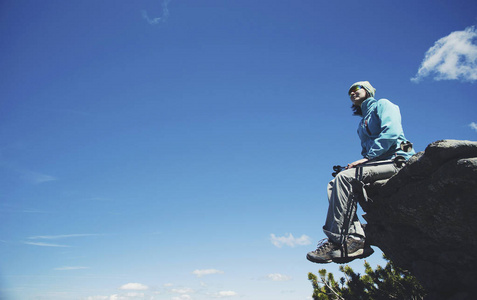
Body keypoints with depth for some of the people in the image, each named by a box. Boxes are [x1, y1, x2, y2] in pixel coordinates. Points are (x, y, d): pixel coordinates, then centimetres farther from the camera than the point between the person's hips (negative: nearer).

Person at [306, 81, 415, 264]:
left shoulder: (382, 105, 7)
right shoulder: (363, 124, 31)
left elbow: (391, 132, -11)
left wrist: (367, 157, -17)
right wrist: (361, 163, 4)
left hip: (396, 160, -8)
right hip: (378, 163, 8)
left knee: (344, 178, -28)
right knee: (335, 185, -11)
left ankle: (338, 241, -32)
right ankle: (355, 236, -25)